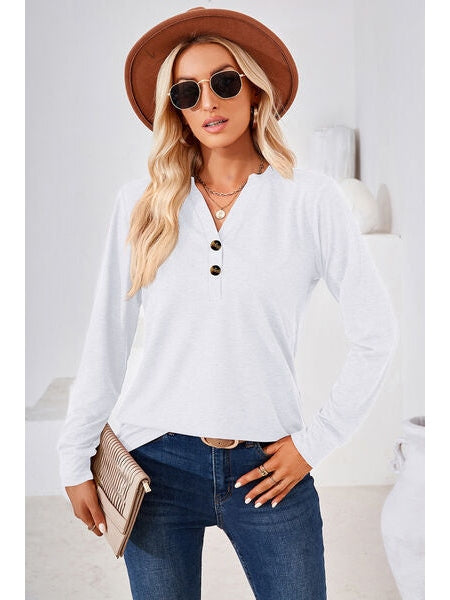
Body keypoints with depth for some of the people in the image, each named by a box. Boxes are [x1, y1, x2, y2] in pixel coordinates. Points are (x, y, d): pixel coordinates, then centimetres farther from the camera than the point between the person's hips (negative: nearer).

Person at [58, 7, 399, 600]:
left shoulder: (311, 199, -4)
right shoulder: (140, 204, 2)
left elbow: (376, 333, -1)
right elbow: (106, 340, 4)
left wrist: (314, 441, -2)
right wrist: (76, 459, 5)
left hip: (267, 467, -1)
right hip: (157, 461, 1)